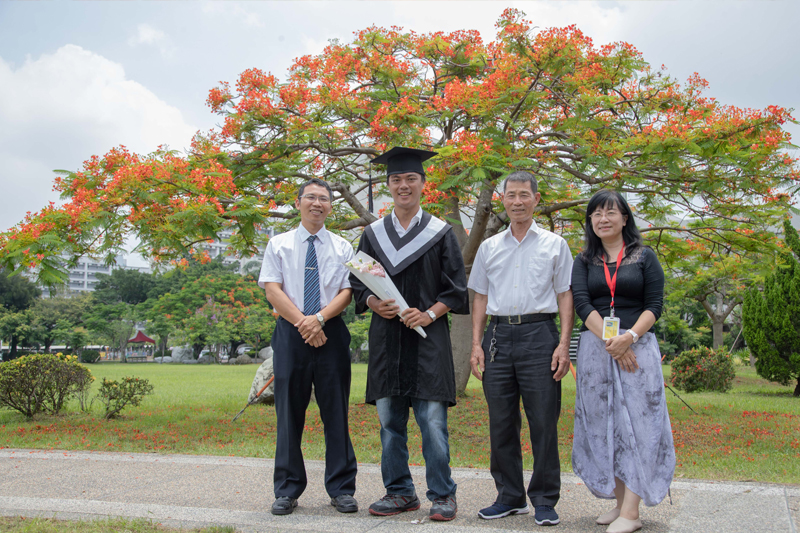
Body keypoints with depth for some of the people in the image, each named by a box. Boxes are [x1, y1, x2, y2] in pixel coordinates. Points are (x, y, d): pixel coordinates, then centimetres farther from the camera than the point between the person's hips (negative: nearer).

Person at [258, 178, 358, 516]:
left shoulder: (342, 247, 11)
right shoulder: (279, 244, 9)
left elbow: (348, 291, 2)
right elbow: (272, 289, 0)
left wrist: (320, 317, -15)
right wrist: (302, 322, -12)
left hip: (332, 333, 1)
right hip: (291, 332, 0)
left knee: (336, 411, 2)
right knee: (289, 412, 3)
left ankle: (341, 489, 10)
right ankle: (287, 490, 13)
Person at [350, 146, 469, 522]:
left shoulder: (440, 233, 4)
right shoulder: (373, 234, 11)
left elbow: (456, 289, 3)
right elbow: (358, 284, 13)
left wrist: (429, 314, -12)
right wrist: (375, 304, -7)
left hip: (428, 336, -3)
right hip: (386, 338, 3)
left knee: (432, 420, -4)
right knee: (389, 418, 7)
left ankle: (442, 494, 10)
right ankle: (400, 492, 20)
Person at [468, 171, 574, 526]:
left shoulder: (554, 245, 8)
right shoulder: (489, 247, 15)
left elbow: (565, 296, 5)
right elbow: (480, 297, 15)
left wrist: (563, 344, -5)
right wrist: (476, 344, 5)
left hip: (539, 334, -3)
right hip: (498, 336, 3)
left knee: (543, 422, -2)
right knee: (501, 423, 6)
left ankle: (545, 501, 10)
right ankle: (510, 497, 19)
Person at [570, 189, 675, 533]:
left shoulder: (645, 257, 7)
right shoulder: (584, 262, 11)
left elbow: (655, 304, -1)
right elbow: (581, 303, -2)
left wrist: (629, 336, -17)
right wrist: (609, 341, -15)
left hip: (637, 347, -2)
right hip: (595, 348, 3)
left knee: (636, 423, -7)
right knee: (604, 425, 4)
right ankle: (620, 502, 14)